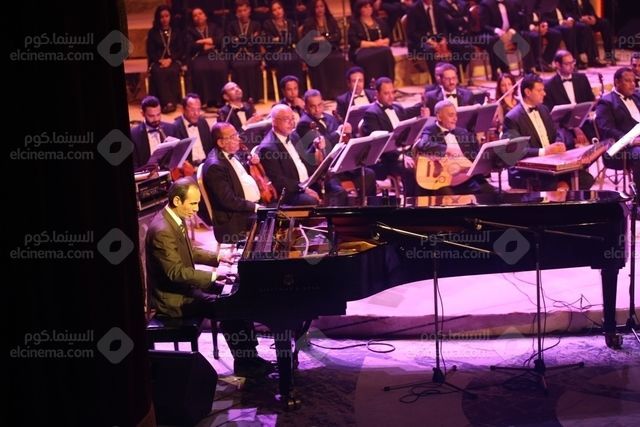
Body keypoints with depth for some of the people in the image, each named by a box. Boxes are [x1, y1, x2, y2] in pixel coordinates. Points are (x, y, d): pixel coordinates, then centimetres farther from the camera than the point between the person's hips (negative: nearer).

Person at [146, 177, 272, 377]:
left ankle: (249, 356, 8)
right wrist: (214, 275, -29)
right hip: (172, 297, -10)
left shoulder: (176, 219, 4)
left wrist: (218, 257, 6)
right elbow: (175, 272, -29)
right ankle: (244, 364, -3)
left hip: (184, 285, 10)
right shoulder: (162, 231, -26)